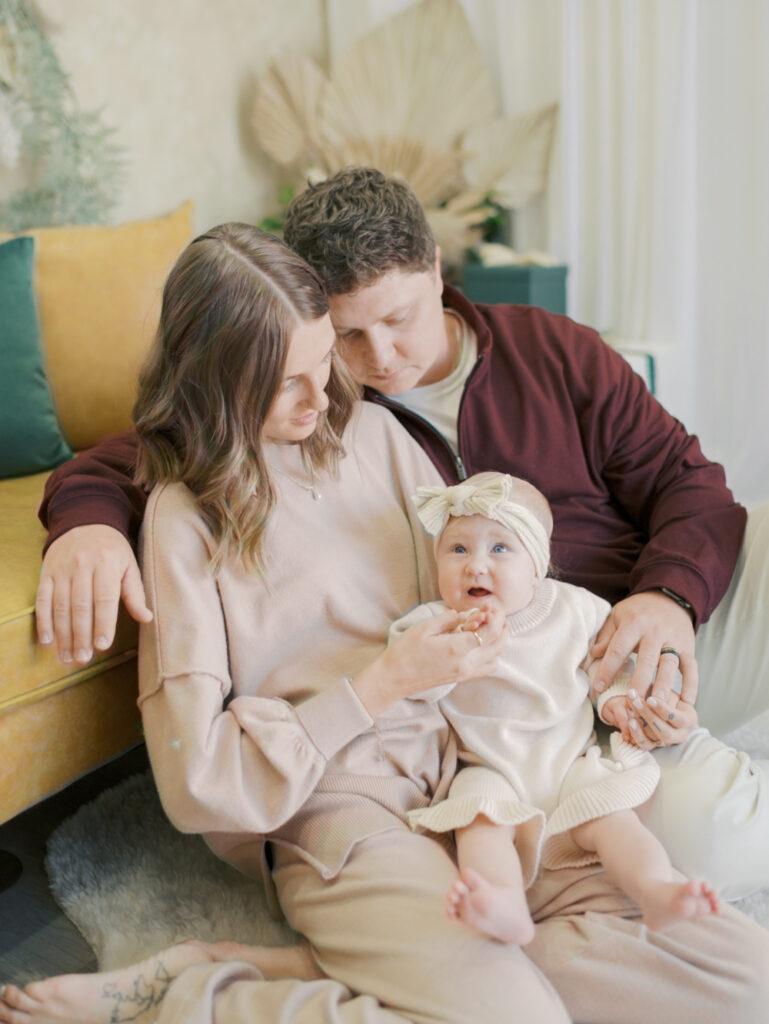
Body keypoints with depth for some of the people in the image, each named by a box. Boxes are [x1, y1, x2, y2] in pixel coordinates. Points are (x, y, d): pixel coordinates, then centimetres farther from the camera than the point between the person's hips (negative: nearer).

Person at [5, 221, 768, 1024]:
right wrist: (384, 683, -12)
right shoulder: (188, 513, -1)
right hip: (341, 812, -5)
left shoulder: (370, 432, 12)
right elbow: (198, 782, -6)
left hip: (478, 769, 6)